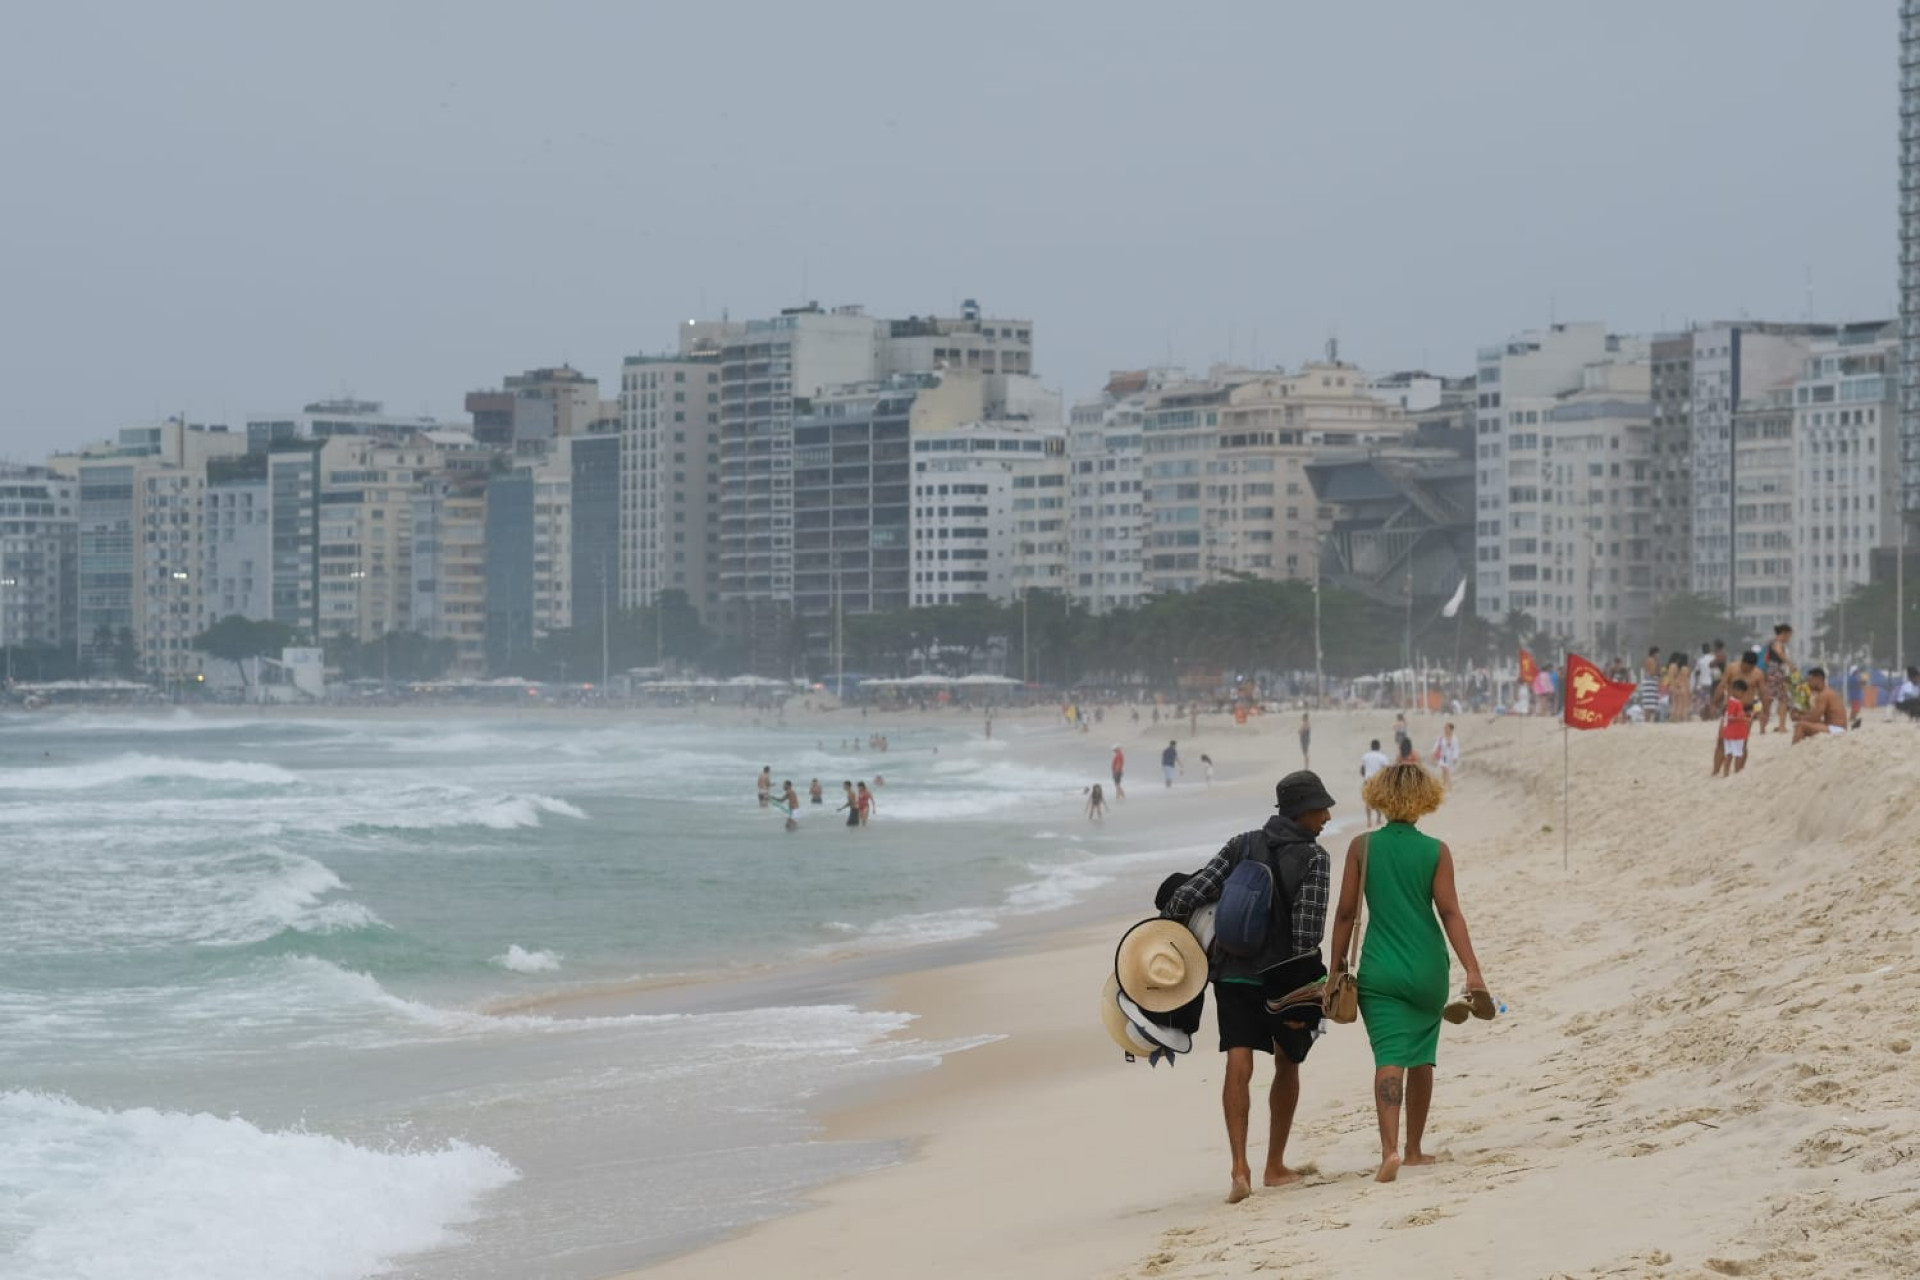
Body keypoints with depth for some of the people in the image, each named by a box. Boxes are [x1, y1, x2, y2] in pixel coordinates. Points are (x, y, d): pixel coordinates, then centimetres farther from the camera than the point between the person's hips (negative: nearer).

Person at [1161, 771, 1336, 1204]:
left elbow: (1191, 894, -4)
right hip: (1286, 976, -2)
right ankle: (1275, 1166, 25)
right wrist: (1303, 988, -11)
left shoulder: (1242, 846, 4)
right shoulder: (1314, 858, -7)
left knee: (1239, 1066, -9)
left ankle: (1240, 1167, -24)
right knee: (1287, 1066, 18)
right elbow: (1307, 928, -15)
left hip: (1234, 973, 2)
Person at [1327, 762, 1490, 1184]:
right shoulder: (1436, 851, -3)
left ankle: (1391, 1148, -25)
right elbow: (1450, 913, -7)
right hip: (1427, 969, 1)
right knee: (1421, 1059, 17)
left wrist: (1337, 967, 7)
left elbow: (1347, 913, -1)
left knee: (1390, 1058, -6)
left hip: (1380, 970, -1)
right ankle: (1414, 1149, 28)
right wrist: (1473, 973, -7)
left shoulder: (1363, 847, -3)